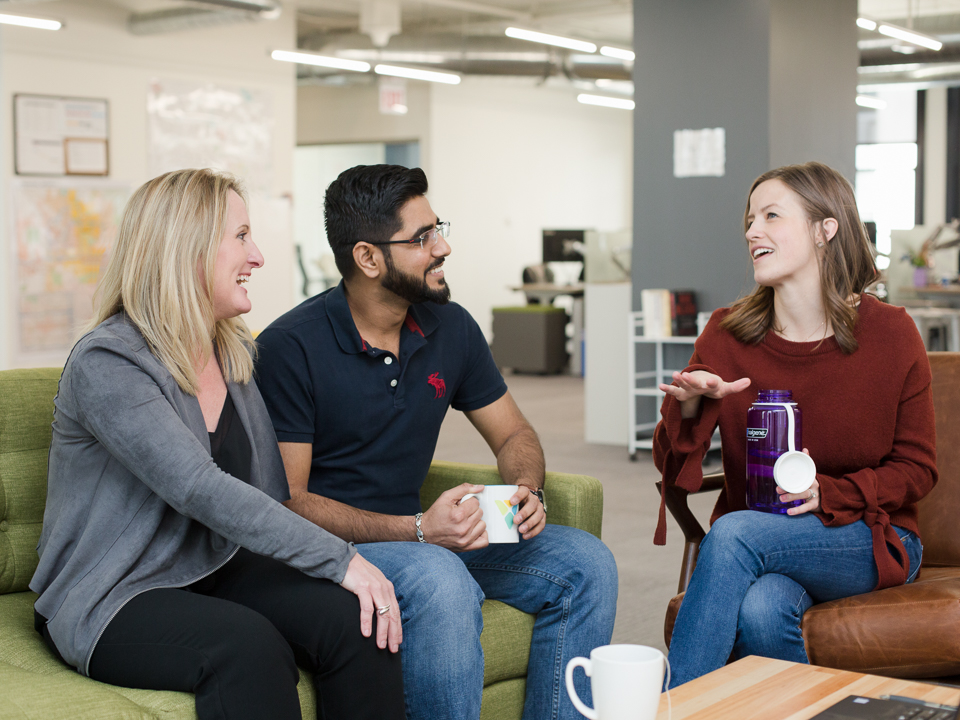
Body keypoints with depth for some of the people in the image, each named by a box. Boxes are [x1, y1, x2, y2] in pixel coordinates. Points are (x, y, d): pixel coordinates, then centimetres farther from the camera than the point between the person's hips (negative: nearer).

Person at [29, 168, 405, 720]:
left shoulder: (241, 354, 11)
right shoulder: (106, 365, -16)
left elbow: (273, 489, 11)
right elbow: (204, 492, -26)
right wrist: (341, 560, -28)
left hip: (221, 572, 7)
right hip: (111, 600, -7)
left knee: (358, 620, -20)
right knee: (247, 645, -35)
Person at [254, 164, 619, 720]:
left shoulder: (451, 327, 3)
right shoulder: (291, 347, -15)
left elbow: (513, 434, 14)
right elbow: (287, 499, -17)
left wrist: (528, 491, -10)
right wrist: (417, 530, -26)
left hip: (423, 530, 6)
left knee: (586, 563, -9)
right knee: (443, 584, -36)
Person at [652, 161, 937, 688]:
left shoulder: (890, 333, -5)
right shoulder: (726, 333, -1)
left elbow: (916, 468, 1)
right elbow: (673, 470, 0)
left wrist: (828, 494, -17)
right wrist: (687, 406, -22)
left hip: (868, 539, -1)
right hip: (758, 537, 2)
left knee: (735, 532, -31)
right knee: (760, 612, -34)